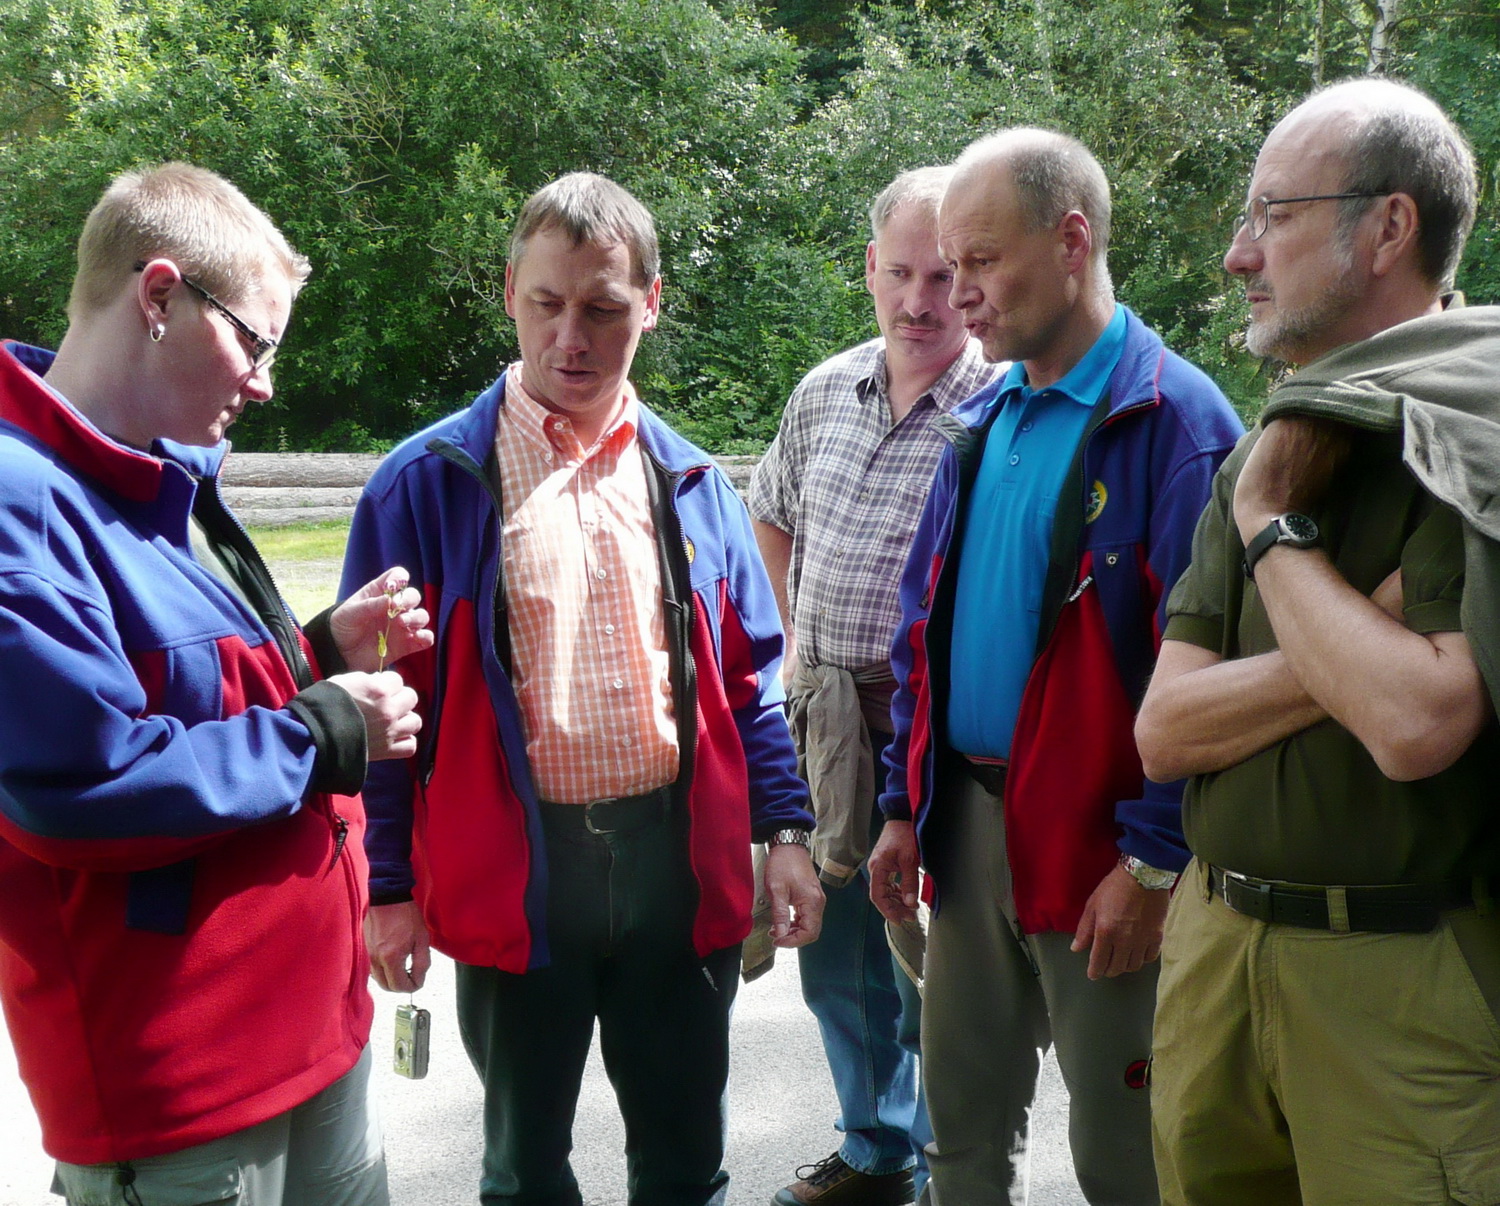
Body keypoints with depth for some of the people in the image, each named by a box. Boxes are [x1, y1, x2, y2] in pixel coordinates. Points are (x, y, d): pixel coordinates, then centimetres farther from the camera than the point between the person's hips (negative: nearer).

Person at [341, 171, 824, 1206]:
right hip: (512, 871, -2)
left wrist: (786, 832, 3)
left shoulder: (692, 483, 6)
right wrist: (390, 886, -5)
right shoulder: (429, 481, -5)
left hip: (680, 858, 3)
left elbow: (747, 682, 10)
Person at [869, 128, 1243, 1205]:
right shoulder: (985, 424, 10)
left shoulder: (1175, 420, -13)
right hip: (967, 823, 7)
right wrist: (906, 808, 12)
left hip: (1097, 846, -6)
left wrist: (1151, 865, -17)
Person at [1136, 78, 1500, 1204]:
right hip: (1213, 947, 6)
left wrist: (1270, 527, -13)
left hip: (1407, 983, -6)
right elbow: (1163, 730, 1)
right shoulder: (1269, 453, 9)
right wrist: (1354, 647, -14)